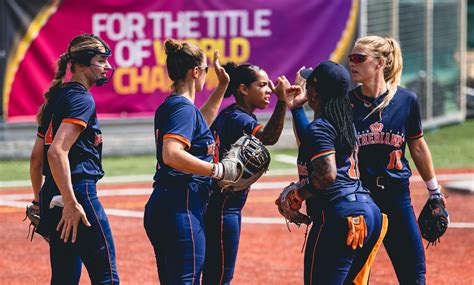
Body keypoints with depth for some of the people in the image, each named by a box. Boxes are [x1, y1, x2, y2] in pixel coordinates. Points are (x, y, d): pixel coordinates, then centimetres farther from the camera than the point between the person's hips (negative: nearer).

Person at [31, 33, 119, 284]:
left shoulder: (56, 98, 17)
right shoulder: (82, 99, -11)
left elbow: (36, 157, 21)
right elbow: (57, 152, -23)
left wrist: (41, 202, 26)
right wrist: (71, 204, -23)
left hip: (52, 198, 9)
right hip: (79, 192, -9)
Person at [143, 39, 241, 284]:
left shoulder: (169, 106, 17)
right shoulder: (183, 107, -12)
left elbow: (199, 123, 41)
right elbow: (172, 154, -28)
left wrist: (222, 87, 39)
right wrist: (218, 170, -24)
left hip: (160, 209, 10)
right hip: (181, 208, -10)